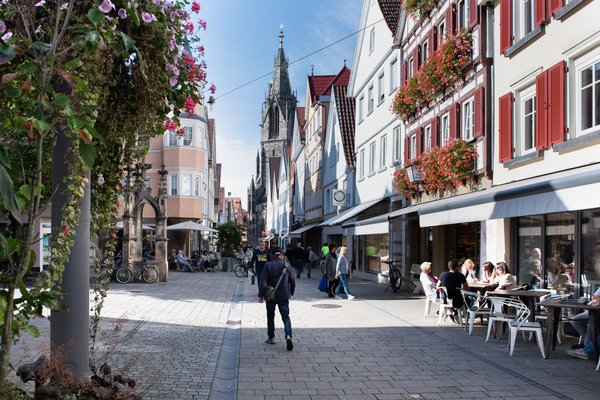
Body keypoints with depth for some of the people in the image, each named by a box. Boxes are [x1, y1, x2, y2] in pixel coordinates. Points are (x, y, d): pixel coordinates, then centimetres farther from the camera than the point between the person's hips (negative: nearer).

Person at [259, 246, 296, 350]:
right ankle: (288, 335, -17)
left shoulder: (268, 265, -9)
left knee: (270, 316, 16)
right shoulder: (286, 266, -2)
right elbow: (293, 281, 5)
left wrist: (261, 295, -7)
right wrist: (291, 292, 20)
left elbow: (263, 281, -13)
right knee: (286, 316, 4)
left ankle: (271, 337, 22)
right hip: (284, 296, 1)